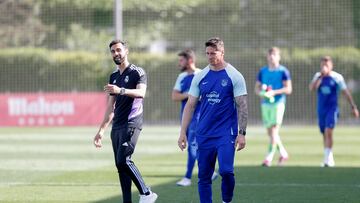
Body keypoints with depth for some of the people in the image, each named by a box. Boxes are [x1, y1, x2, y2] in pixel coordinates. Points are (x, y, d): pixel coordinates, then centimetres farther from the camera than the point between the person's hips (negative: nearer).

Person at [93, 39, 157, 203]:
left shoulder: (137, 72, -2)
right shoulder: (114, 77, 20)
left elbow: (141, 93, -21)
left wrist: (121, 90, -37)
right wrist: (101, 130, 21)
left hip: (131, 123, -7)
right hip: (117, 126, 7)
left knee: (123, 160, -19)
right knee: (120, 165, 2)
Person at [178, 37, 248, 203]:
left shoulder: (234, 76, -2)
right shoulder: (200, 76, 8)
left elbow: (242, 106, -3)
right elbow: (190, 105, 10)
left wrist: (242, 133, -10)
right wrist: (183, 132, 5)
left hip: (226, 133, -4)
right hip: (204, 134, 4)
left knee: (226, 171, -17)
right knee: (204, 177, 4)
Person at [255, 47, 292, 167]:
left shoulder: (283, 71, -2)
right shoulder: (262, 71, 12)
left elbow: (288, 89, -6)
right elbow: (257, 88, 15)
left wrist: (274, 92, -18)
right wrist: (261, 92, -8)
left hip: (278, 102, -5)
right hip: (265, 103, 5)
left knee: (274, 130, -13)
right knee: (270, 132, 8)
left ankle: (269, 157, -16)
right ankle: (283, 153, 24)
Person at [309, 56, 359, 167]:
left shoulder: (337, 77, -4)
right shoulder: (318, 76, 5)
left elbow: (346, 92, 1)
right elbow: (311, 88, -11)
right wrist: (321, 76, -19)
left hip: (332, 108, -4)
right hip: (321, 108, 4)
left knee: (328, 132, -18)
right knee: (324, 134, 9)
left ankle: (328, 158, -18)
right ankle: (329, 158, 20)